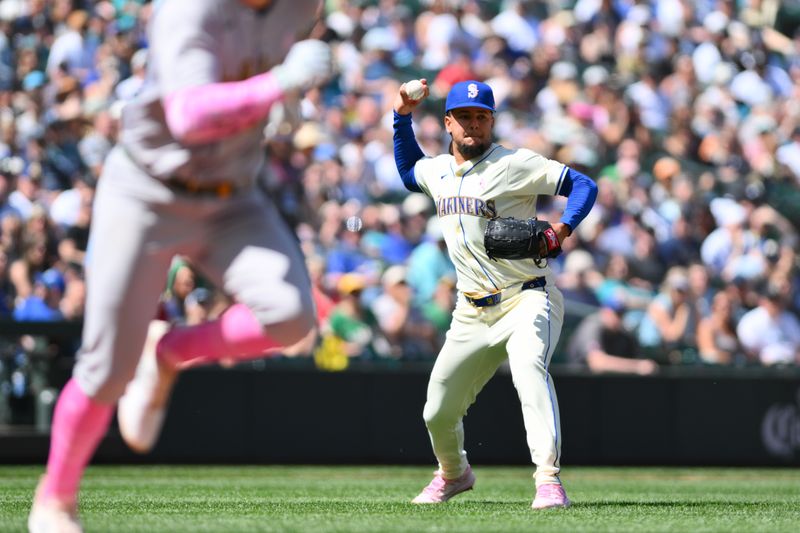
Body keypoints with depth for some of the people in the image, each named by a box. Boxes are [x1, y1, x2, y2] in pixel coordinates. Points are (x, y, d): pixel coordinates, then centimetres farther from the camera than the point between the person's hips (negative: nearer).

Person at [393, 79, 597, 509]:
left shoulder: (514, 164, -10)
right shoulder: (437, 170, 10)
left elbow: (583, 186, -12)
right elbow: (407, 172, 33)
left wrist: (562, 228, -30)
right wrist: (402, 118, 19)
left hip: (526, 300, -6)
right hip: (472, 312, 6)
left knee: (528, 367, -36)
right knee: (438, 413, 9)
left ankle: (549, 481, -44)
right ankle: (453, 473, 42)